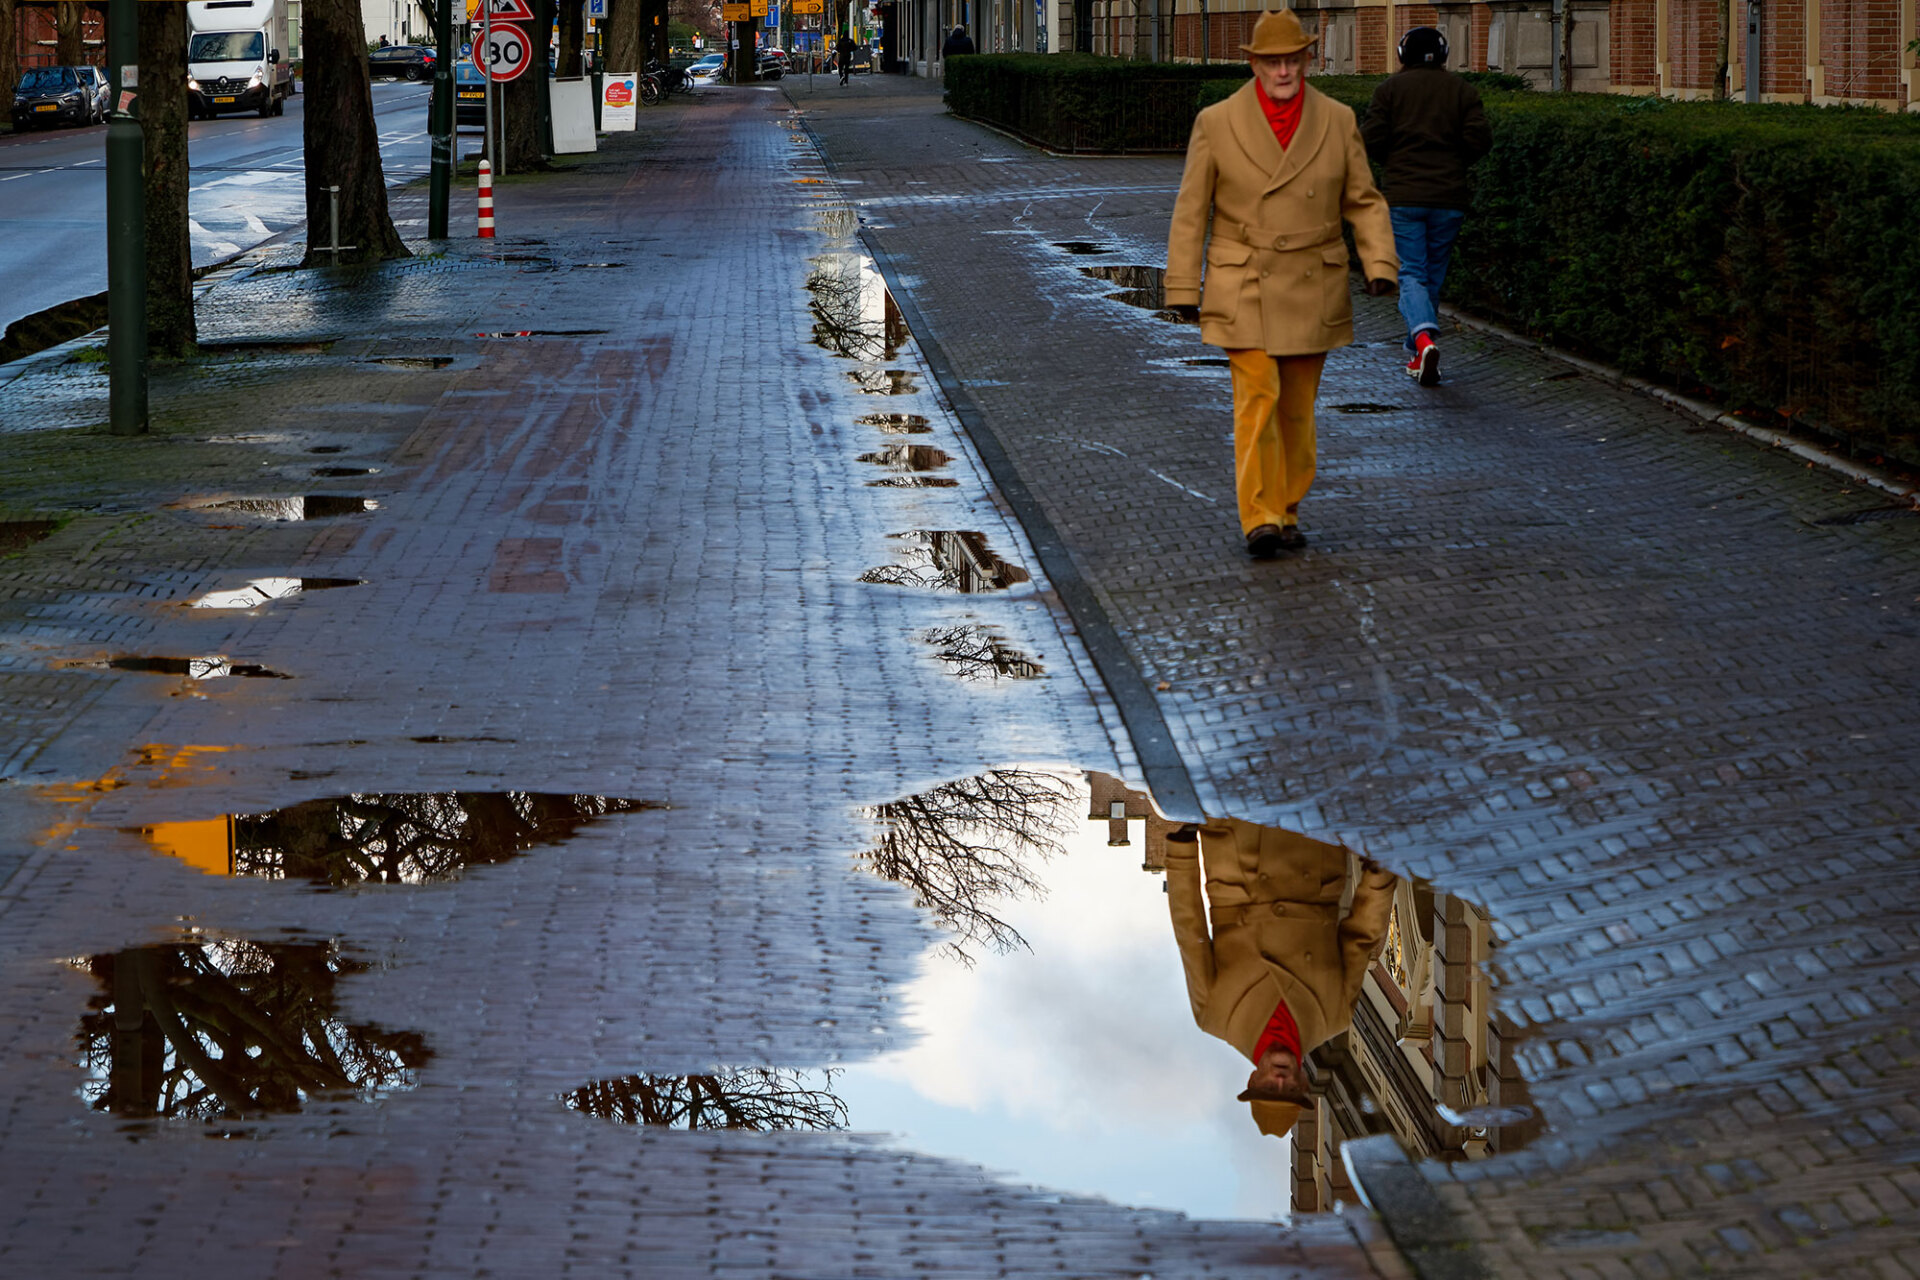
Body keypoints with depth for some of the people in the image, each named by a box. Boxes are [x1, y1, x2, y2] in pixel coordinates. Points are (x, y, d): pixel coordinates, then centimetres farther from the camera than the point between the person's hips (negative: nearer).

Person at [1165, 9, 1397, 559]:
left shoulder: (1338, 121, 1)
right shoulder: (1217, 123, -3)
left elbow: (1364, 202, 5)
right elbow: (1191, 211, 0)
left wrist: (1380, 264, -9)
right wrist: (1183, 288, -3)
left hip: (1312, 289, 2)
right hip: (1244, 288, -2)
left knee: (1297, 406, 9)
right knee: (1257, 397, -14)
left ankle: (1285, 513, 21)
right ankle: (1260, 520, -14)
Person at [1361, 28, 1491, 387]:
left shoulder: (1390, 88, 1)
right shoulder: (1462, 90, 5)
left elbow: (1371, 139, -5)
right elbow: (1480, 139, -3)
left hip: (1403, 196, -2)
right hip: (1449, 196, 2)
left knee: (1411, 273, -1)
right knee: (1434, 274, 14)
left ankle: (1423, 337, -27)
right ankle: (1416, 355, 19)